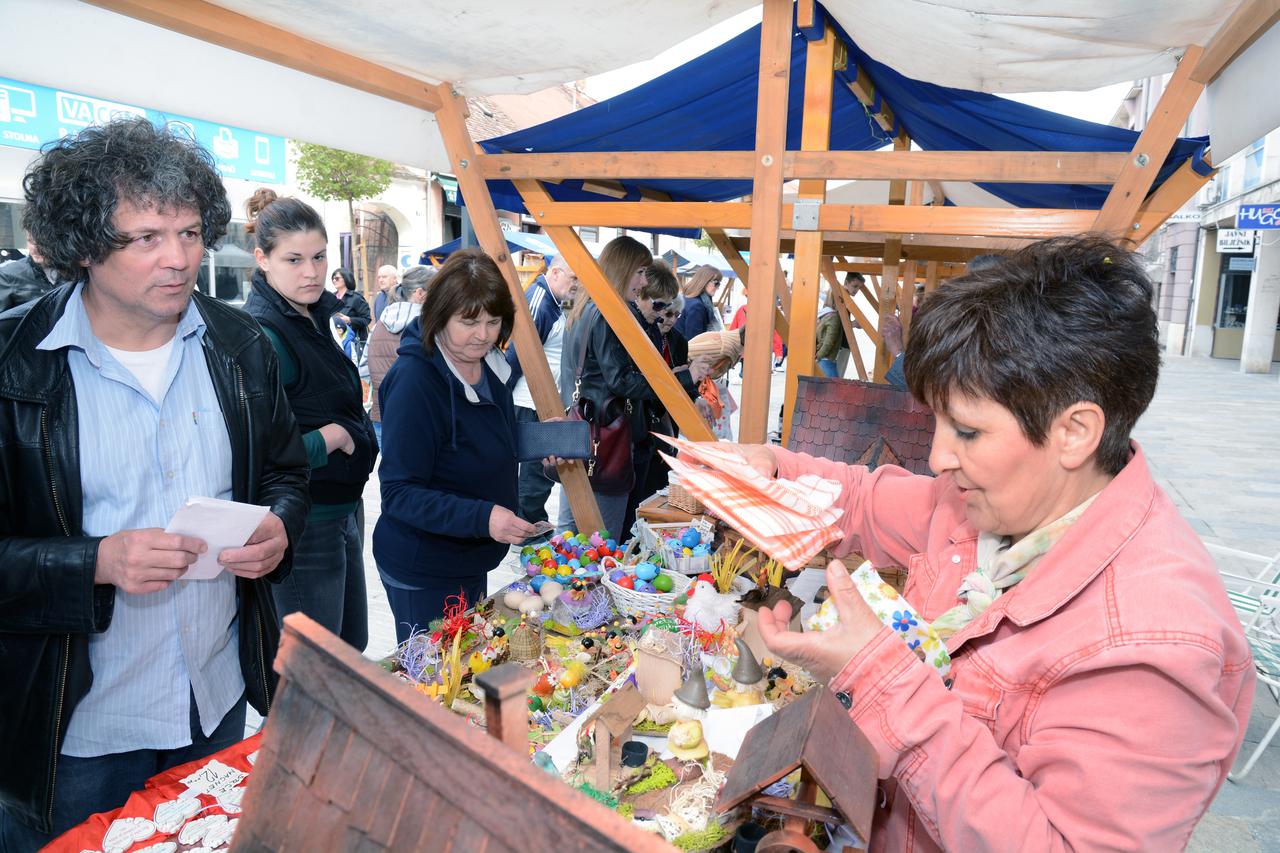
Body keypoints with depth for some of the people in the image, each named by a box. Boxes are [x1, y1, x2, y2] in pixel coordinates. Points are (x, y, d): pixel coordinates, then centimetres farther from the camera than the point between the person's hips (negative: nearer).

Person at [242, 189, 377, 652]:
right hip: (302, 523, -9)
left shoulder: (312, 318, 7)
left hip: (340, 511, 9)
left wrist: (357, 433, 3)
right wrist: (331, 436, -17)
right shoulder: (262, 334, -21)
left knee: (352, 646, 23)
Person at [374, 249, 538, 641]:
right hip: (423, 572, -8)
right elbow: (399, 492, -24)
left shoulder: (490, 365, 1)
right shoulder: (414, 380, -23)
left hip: (472, 560, 8)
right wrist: (482, 517, -35)